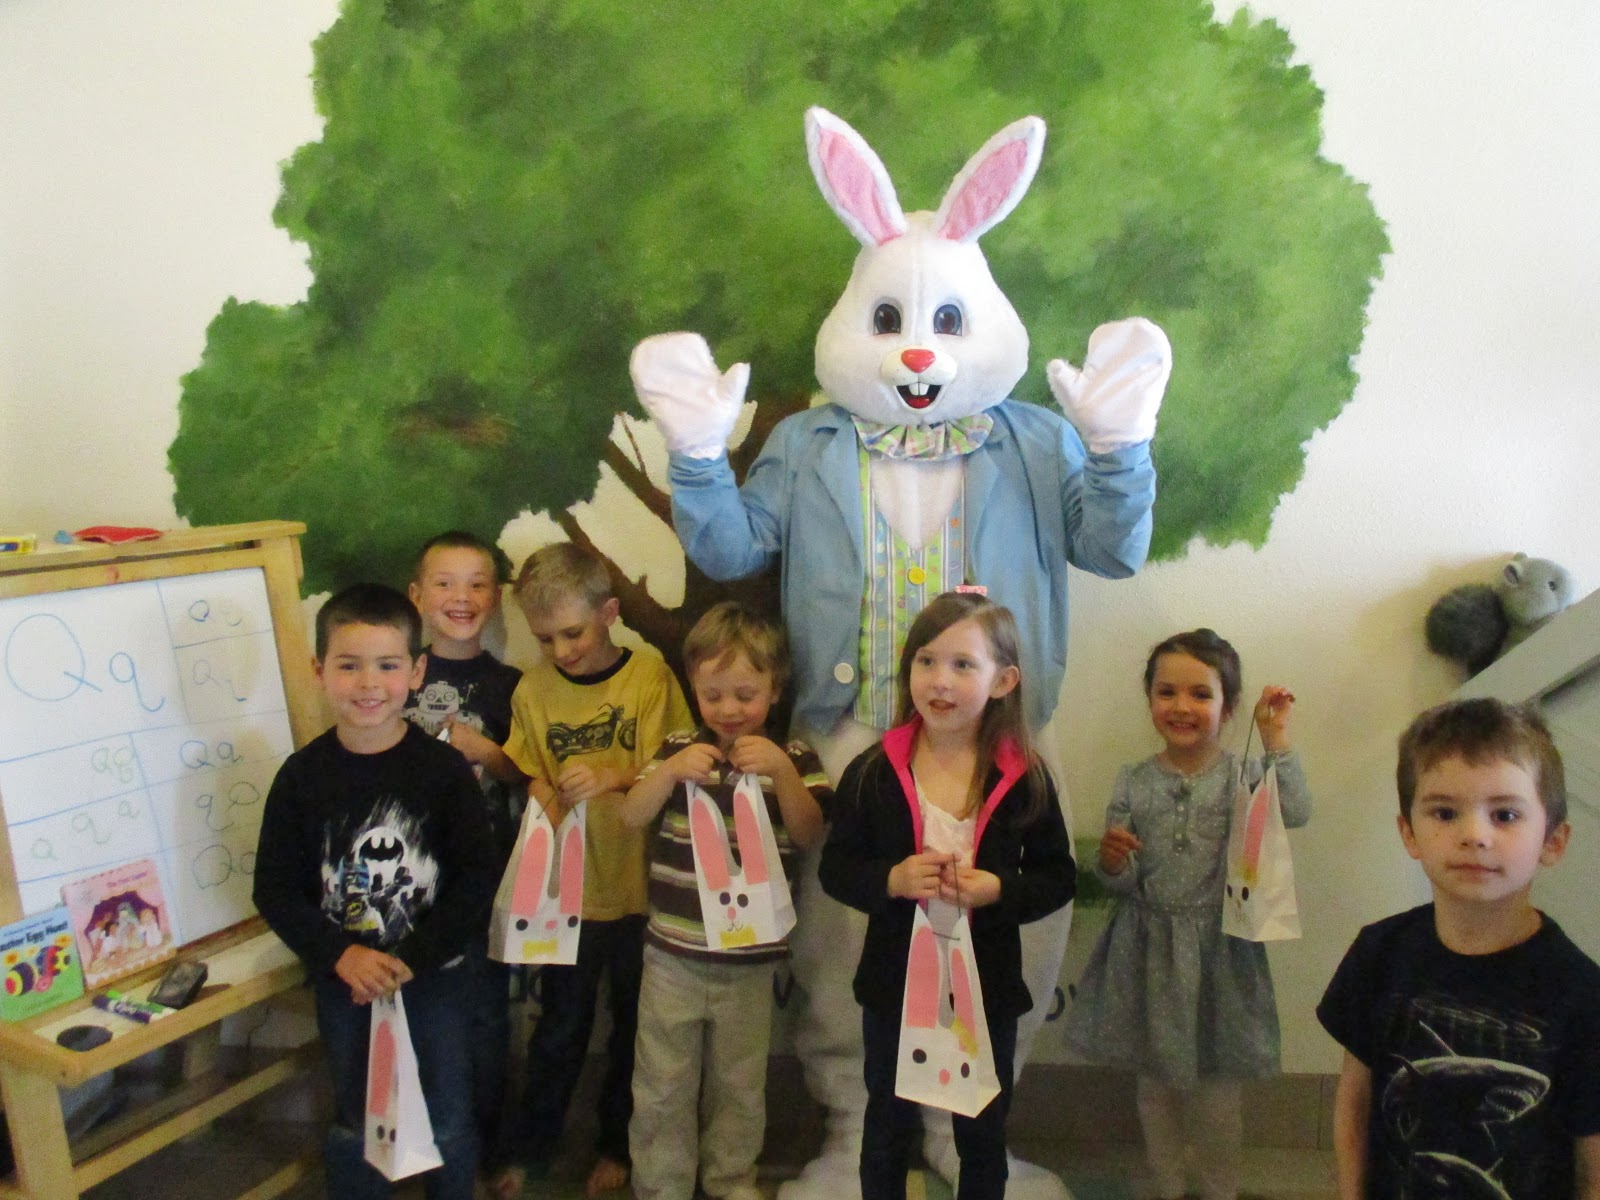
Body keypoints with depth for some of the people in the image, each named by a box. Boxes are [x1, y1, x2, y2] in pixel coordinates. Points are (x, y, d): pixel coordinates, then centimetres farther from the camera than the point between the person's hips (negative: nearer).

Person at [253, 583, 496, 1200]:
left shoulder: (444, 769, -12)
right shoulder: (303, 775, -8)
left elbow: (477, 878, -12)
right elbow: (275, 890, -5)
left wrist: (411, 960, -18)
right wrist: (340, 956, -17)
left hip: (437, 976, -1)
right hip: (344, 982, 1)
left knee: (448, 1122, 15)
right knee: (354, 1124, 18)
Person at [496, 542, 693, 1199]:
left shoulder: (648, 673, -10)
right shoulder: (534, 689, -4)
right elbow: (534, 778, 2)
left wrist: (613, 777, -26)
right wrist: (548, 808, -18)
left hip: (640, 886, -1)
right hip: (568, 891, 1)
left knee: (634, 1024, 16)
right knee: (560, 1027, 16)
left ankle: (618, 1145, 38)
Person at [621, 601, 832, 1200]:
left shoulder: (792, 757, -2)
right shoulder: (679, 747, 0)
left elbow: (808, 835, -11)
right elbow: (632, 816, -5)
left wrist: (781, 772, -26)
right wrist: (670, 771, -22)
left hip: (751, 959, 0)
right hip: (673, 952, 0)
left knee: (740, 1085, 15)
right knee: (662, 1085, 9)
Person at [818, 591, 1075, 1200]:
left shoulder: (1025, 779, -10)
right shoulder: (873, 772, -11)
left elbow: (1057, 878, -3)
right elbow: (834, 868, -5)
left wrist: (1000, 890, -22)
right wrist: (892, 880, -23)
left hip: (989, 985, 0)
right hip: (894, 981, 0)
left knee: (983, 1133, 20)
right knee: (889, 1126, 20)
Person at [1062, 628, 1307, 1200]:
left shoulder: (1243, 775, -6)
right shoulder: (1133, 784, -3)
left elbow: (1295, 812, -26)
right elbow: (1123, 886, -1)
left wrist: (1276, 738, -23)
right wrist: (1110, 863, -23)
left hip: (1218, 949, -2)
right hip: (1149, 949, 2)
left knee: (1216, 1088, 12)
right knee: (1155, 1084, 17)